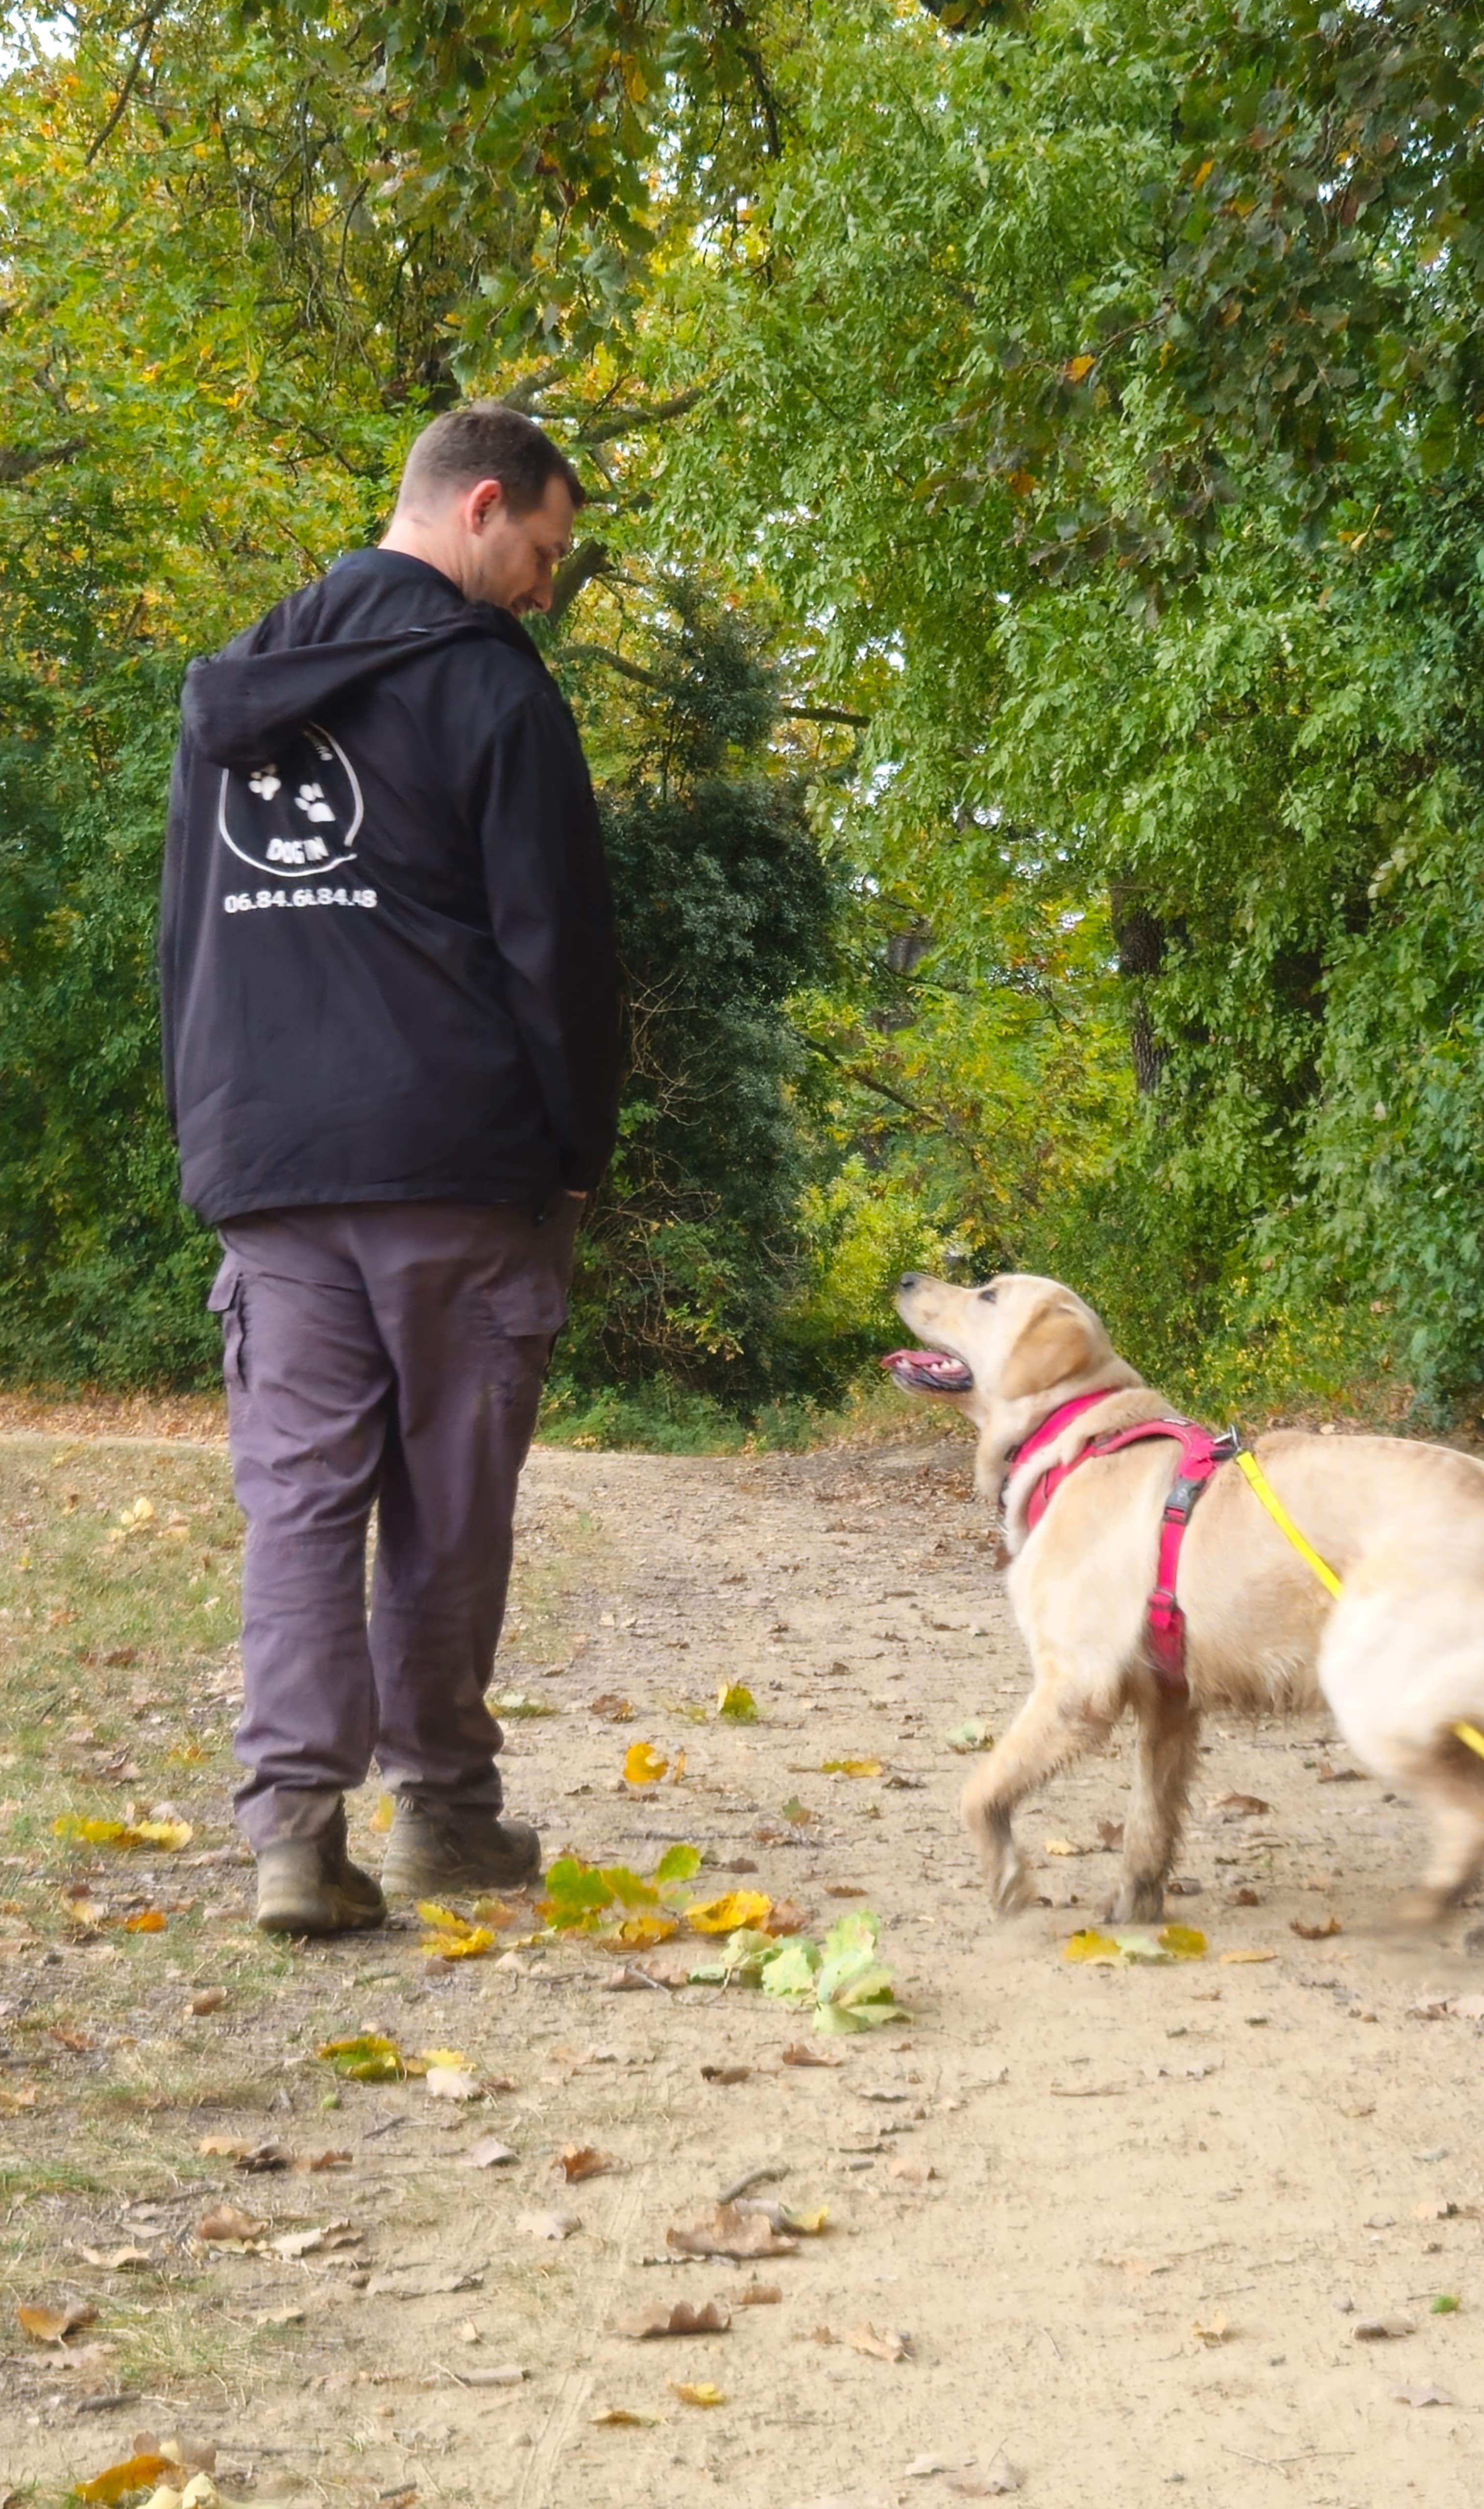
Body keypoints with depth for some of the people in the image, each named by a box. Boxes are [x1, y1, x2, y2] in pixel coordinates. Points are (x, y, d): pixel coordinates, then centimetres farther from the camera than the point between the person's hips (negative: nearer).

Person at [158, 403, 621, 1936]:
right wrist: (580, 1147, 1)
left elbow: (183, 937, 19)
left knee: (297, 1493, 1)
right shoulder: (484, 681, -5)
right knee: (451, 1504, 6)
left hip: (263, 1164, 5)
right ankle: (442, 1805, 14)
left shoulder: (232, 691, 16)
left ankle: (296, 1821, -9)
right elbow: (555, 944, -7)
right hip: (457, 1166, -5)